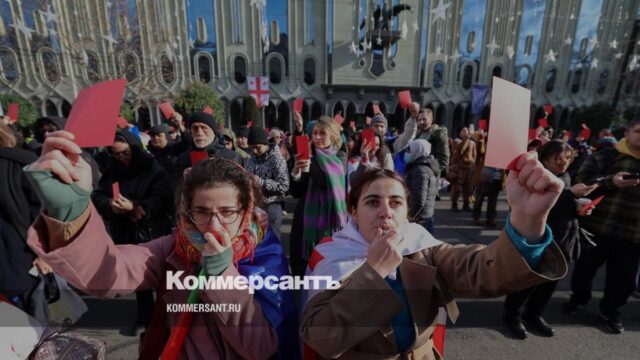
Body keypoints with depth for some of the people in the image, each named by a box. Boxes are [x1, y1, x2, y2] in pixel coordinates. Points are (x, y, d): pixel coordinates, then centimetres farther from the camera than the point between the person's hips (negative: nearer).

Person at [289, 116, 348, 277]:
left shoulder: (340, 157, 1)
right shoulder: (308, 156, 6)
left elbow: (329, 182, -17)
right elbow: (295, 193, 3)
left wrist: (308, 166, -26)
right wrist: (296, 172, -13)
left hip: (330, 218, -2)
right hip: (306, 218, 3)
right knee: (301, 265, 8)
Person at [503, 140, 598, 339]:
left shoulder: (565, 177, 10)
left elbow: (566, 206, 21)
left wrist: (578, 206, 1)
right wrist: (571, 194, -25)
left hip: (562, 239, 8)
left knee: (550, 280, 15)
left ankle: (533, 314, 34)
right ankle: (512, 314, 20)